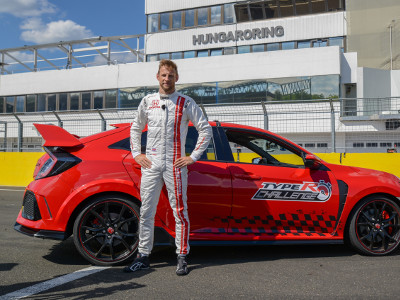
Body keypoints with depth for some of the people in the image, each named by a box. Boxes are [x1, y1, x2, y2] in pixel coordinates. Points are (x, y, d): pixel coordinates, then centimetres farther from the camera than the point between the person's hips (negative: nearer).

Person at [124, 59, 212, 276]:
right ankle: (143, 256, 17)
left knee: (180, 212, 0)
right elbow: (135, 128, 23)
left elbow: (206, 130, 2)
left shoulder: (186, 103, 2)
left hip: (175, 165, -3)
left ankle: (182, 257, 11)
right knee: (146, 212, 6)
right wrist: (136, 154, 12)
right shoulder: (147, 101, 12)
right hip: (151, 164, 3)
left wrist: (193, 157, -4)